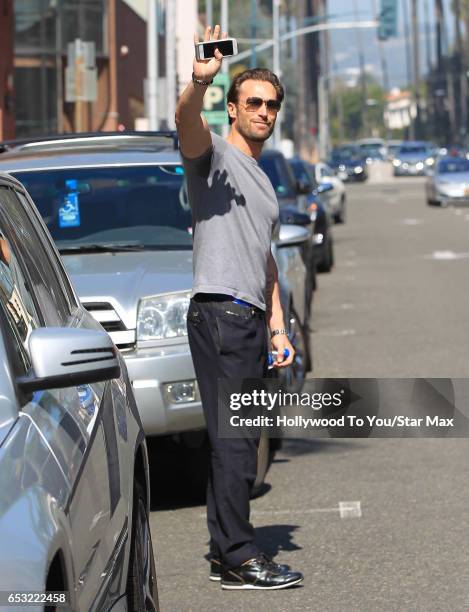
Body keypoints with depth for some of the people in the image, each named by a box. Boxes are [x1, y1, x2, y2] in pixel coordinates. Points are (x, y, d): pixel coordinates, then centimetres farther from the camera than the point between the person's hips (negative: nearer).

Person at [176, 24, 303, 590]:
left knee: (236, 441, 9)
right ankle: (238, 557, -11)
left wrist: (277, 327, 21)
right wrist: (199, 83, -46)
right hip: (219, 313, -9)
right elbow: (186, 121, -25)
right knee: (234, 441, -12)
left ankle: (224, 553, 13)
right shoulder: (213, 155, -1)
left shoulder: (263, 182, 25)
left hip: (250, 320, 9)